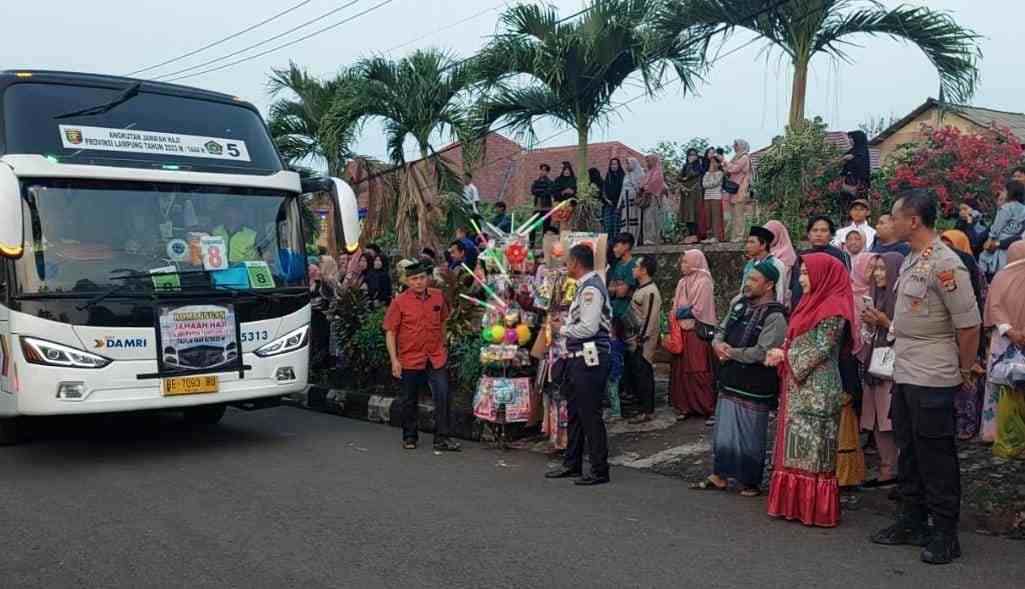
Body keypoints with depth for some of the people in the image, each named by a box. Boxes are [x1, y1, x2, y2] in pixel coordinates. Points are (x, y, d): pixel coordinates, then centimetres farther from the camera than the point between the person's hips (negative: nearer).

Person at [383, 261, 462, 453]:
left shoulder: (438, 296, 3)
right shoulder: (399, 302, -7)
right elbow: (390, 332, -7)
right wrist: (394, 360, -13)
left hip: (436, 358, 2)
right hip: (409, 359, -2)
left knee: (443, 396, -6)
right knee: (409, 401, 10)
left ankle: (442, 439, 3)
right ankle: (409, 437, 27)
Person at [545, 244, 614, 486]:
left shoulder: (591, 289, -16)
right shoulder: (585, 286, 16)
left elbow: (588, 328, -22)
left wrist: (562, 328, -9)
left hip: (589, 359, -11)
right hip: (578, 357, 11)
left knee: (590, 415, -5)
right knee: (575, 412, 17)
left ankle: (599, 470, 3)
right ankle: (572, 464, 28)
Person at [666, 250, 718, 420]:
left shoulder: (704, 282, -8)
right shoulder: (682, 283, 13)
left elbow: (698, 310, -13)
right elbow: (676, 307, 15)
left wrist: (680, 313, -4)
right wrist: (678, 313, -4)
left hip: (697, 331, -7)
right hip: (682, 331, 7)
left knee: (698, 371, -5)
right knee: (683, 370, 6)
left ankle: (708, 408, 3)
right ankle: (687, 406, 14)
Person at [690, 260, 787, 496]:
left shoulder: (774, 316, -16)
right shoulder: (740, 303, 9)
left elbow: (762, 353, -25)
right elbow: (721, 330, 18)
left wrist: (730, 352, -13)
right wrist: (718, 344, -5)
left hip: (753, 388, -8)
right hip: (729, 383, 8)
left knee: (750, 439, 5)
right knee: (722, 434, 16)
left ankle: (751, 483, 22)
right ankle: (719, 477, 29)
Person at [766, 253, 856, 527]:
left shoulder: (833, 309, -12)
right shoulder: (813, 303, 17)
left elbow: (821, 349, -17)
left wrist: (786, 356, -10)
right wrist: (783, 355, 1)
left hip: (817, 391, -9)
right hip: (799, 388, 9)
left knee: (812, 446, -3)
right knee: (798, 445, 11)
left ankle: (816, 509, 5)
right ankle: (797, 503, 18)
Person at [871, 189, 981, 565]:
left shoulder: (945, 264, -17)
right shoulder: (910, 260, 11)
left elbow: (969, 324, -15)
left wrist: (965, 371, -7)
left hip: (932, 379, -9)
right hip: (904, 374, 9)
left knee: (935, 456, 1)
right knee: (908, 452, 17)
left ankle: (945, 534, 13)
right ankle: (912, 523, 29)